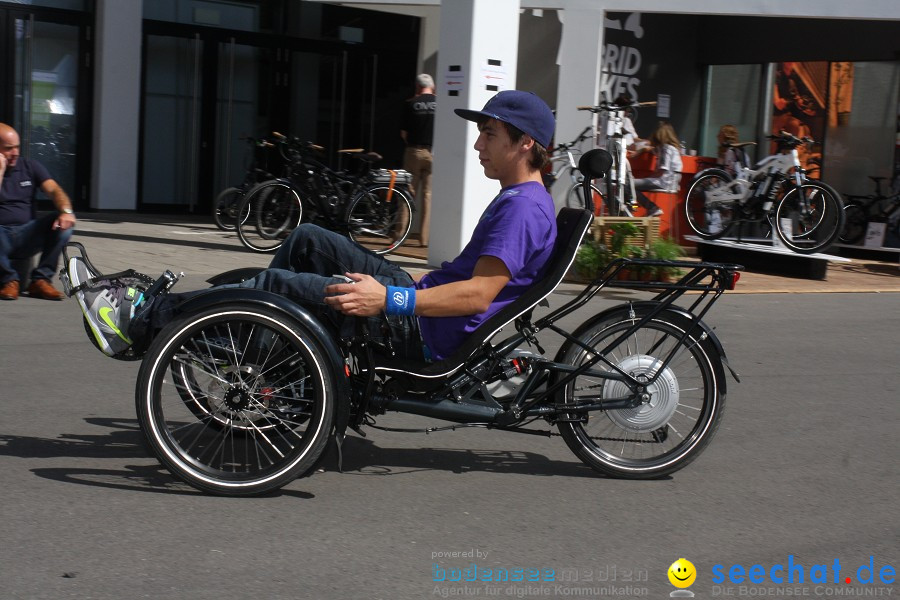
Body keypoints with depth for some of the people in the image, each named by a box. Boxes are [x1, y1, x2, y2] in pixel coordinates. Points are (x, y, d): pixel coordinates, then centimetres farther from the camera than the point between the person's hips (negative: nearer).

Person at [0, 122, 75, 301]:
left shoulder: (30, 167, 11)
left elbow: (54, 190, -5)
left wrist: (66, 211, -25)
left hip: (28, 235, 4)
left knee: (64, 222, -23)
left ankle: (41, 280, -18)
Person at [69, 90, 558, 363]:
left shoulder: (525, 207, -16)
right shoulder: (516, 200, 17)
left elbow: (478, 294, -28)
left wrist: (388, 300, -33)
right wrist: (406, 285, 26)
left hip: (423, 335, -10)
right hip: (418, 297, 10)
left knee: (278, 283, -15)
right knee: (308, 239, 9)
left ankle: (136, 321, -9)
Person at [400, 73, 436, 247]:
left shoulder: (410, 104, -1)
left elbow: (404, 132, 0)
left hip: (414, 151, 0)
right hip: (434, 153, 0)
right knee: (429, 194, 4)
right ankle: (425, 238, 2)